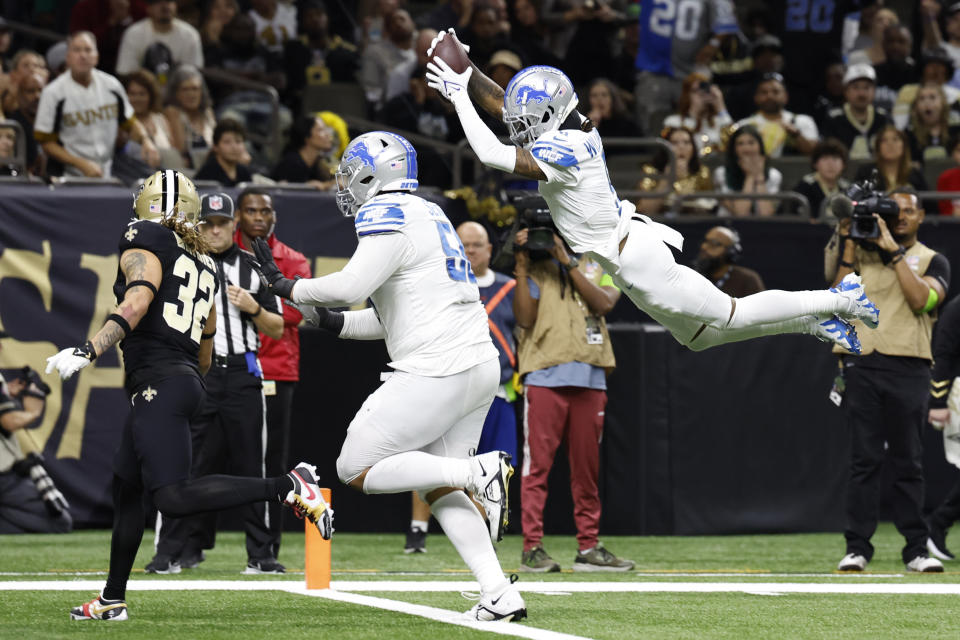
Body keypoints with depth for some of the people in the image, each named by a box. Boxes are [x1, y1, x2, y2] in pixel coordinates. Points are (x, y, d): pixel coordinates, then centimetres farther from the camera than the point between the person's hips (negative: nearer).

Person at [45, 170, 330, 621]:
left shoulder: (143, 241, -1)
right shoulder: (203, 265, 22)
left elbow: (137, 301, -19)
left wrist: (88, 351, -27)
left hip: (160, 382, -10)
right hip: (187, 379, 10)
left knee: (173, 498, -20)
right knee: (125, 487, 19)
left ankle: (289, 487, -24)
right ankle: (112, 599, 25)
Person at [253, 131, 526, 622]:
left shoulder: (389, 216, -9)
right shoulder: (427, 215, 20)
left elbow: (351, 286, -21)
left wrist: (286, 286, -7)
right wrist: (335, 323, 19)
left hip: (437, 374, -9)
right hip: (479, 368, 9)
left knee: (357, 469, -1)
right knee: (437, 490, 15)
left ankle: (478, 471, -11)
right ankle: (500, 595, 5)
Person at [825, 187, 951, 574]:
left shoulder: (933, 261, 11)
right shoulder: (861, 252, 15)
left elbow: (921, 299, -8)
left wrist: (893, 252, -8)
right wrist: (849, 245, -1)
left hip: (908, 369, -1)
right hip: (861, 364, 1)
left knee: (908, 462, 0)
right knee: (864, 460, -3)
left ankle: (916, 549, 4)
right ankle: (857, 548, -2)